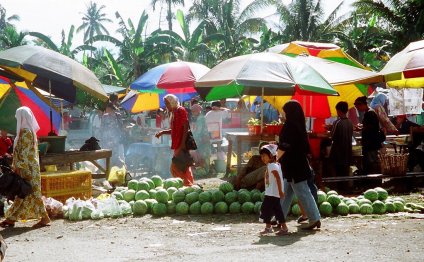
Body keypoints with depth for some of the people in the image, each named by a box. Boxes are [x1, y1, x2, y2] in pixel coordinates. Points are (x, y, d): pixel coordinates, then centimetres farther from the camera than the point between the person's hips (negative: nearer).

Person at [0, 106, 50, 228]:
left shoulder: (25, 132, -15)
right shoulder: (29, 130, 14)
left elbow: (24, 152, -19)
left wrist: (18, 166, -15)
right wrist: (16, 165, 18)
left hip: (27, 168, -10)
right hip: (29, 167, 10)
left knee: (32, 192, -5)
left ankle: (44, 217, -2)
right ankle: (11, 218, 14)